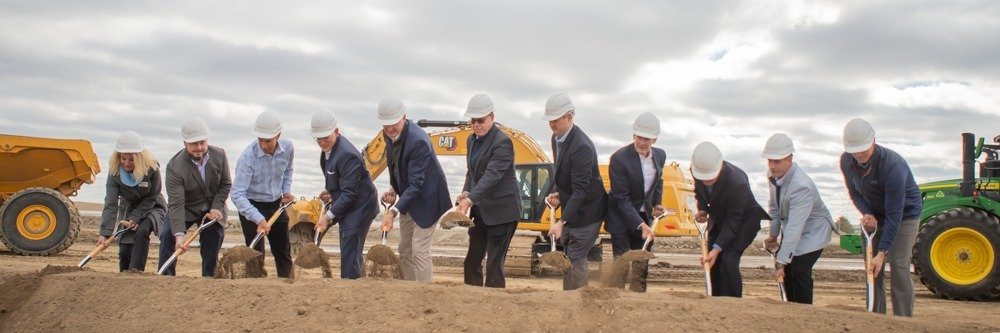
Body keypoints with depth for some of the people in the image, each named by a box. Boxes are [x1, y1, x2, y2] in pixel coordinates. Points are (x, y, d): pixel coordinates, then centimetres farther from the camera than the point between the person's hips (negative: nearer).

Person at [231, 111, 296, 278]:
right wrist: (259, 219, -38)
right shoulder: (248, 156, -28)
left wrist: (286, 191, 0)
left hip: (276, 205, 5)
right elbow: (237, 194, -31)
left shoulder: (288, 148, -12)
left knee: (283, 251, 15)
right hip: (252, 207, -5)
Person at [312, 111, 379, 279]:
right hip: (346, 206, 10)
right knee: (348, 251, 18)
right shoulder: (328, 148, 2)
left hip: (359, 206, -10)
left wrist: (328, 216, -24)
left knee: (350, 254, -10)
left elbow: (349, 194, -26)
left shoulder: (347, 155, -28)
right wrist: (329, 191, 3)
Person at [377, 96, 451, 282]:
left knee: (420, 251, -9)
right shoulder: (389, 134, -7)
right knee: (405, 250, 14)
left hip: (426, 199, -9)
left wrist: (393, 212, -38)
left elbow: (416, 184, -32)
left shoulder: (418, 141, -32)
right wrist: (395, 190, -2)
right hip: (407, 197, 9)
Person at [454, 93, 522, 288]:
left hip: (501, 211, -9)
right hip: (480, 211, 9)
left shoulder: (502, 142, -17)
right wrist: (466, 192, -3)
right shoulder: (472, 140, 10)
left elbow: (492, 175, -27)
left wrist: (471, 199, -36)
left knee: (494, 264, -6)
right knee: (472, 261, 14)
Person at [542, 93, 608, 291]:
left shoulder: (581, 146, -27)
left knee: (574, 259, -8)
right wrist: (556, 193, -2)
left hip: (587, 210, -9)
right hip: (570, 207, 9)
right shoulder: (556, 138, 2)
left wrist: (561, 222, -33)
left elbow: (580, 190, -29)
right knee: (569, 257, 14)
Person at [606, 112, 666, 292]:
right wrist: (640, 224, -27)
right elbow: (621, 198, -22)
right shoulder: (619, 158, -22)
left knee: (642, 264, 12)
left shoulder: (660, 155, -3)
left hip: (645, 216, 6)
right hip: (622, 217, -6)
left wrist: (657, 203, 3)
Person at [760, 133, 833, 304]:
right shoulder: (772, 174, -12)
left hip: (813, 230, -8)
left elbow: (794, 228, -38)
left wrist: (780, 262, -38)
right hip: (790, 227, 8)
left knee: (799, 271, -18)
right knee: (786, 270, 7)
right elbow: (774, 205, 6)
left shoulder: (801, 186, -37)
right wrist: (773, 234, 3)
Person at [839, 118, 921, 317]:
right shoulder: (846, 161, -14)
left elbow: (894, 214, -31)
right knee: (871, 269, 1)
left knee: (898, 267, -15)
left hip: (905, 214, -6)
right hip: (874, 215, 6)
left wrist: (882, 253, -32)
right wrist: (866, 213, -18)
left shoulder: (893, 165, -34)